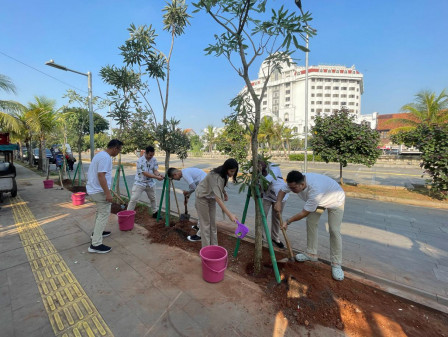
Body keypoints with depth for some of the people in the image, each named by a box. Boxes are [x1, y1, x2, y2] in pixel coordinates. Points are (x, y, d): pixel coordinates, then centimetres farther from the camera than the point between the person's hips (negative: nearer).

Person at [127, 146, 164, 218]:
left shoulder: (154, 160, -4)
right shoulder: (140, 160, -22)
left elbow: (155, 170, -5)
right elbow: (145, 173, -26)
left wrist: (159, 175, -28)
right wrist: (156, 177, -31)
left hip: (150, 183, 5)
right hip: (139, 183, -5)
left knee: (153, 199, 17)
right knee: (133, 199, -7)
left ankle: (155, 213, 35)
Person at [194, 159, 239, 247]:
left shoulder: (224, 174, -12)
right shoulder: (216, 176, -38)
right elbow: (218, 198, -46)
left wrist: (225, 193, 8)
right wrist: (229, 214, -49)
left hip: (211, 197, 7)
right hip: (202, 197, -7)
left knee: (213, 223, 11)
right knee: (205, 224, -2)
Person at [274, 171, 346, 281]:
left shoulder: (315, 190, -46)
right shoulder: (295, 182, -26)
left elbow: (304, 213, -36)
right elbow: (283, 190, -6)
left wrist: (287, 221, -26)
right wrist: (278, 202, -26)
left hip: (335, 201, -6)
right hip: (318, 200, 7)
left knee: (334, 230, -12)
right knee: (310, 222, 3)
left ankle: (336, 264, 1)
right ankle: (311, 254, 16)